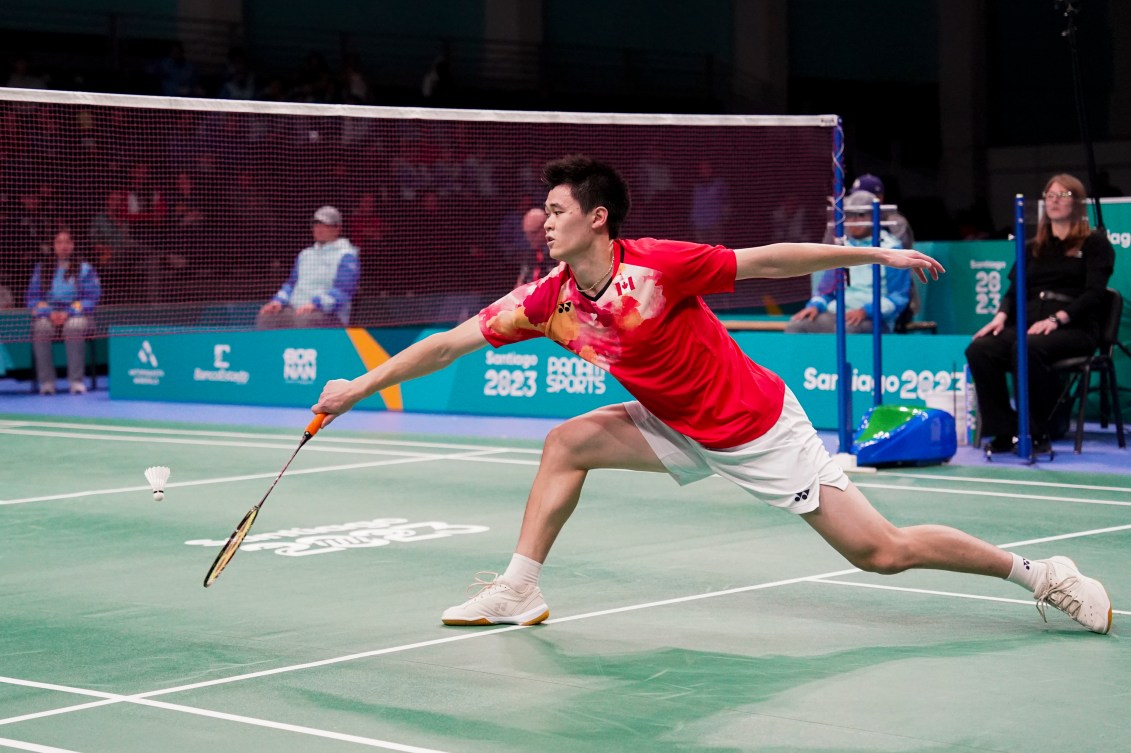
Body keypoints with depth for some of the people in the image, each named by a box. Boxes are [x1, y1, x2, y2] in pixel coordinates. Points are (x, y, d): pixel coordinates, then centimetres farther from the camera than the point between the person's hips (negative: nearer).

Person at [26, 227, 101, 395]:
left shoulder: (84, 268, 6)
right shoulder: (42, 268, 12)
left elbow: (92, 296, -2)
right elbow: (33, 296, 7)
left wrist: (68, 313, -15)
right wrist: (50, 313, -13)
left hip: (76, 313, -1)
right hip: (47, 314, 1)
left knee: (74, 326, -37)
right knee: (41, 327, -33)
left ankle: (76, 380, -32)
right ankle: (46, 381, -28)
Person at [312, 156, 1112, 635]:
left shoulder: (658, 265, -25)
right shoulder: (550, 298, -8)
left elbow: (771, 259, -18)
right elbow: (451, 341, -2)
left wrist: (881, 255, -16)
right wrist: (360, 386, -2)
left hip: (759, 426, -6)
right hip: (680, 430, 6)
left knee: (882, 552, -9)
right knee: (567, 442, -6)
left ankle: (1040, 572, 4)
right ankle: (520, 590, 4)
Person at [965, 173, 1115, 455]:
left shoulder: (1095, 243, 8)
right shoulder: (1033, 248, 25)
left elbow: (1094, 293, -4)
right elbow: (1014, 290, 18)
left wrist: (1057, 319, -20)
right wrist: (1001, 316, -5)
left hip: (1074, 327, -5)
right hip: (1028, 325, 5)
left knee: (1026, 349, -38)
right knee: (979, 349, -26)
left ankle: (1040, 432, -25)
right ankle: (1003, 431, -22)